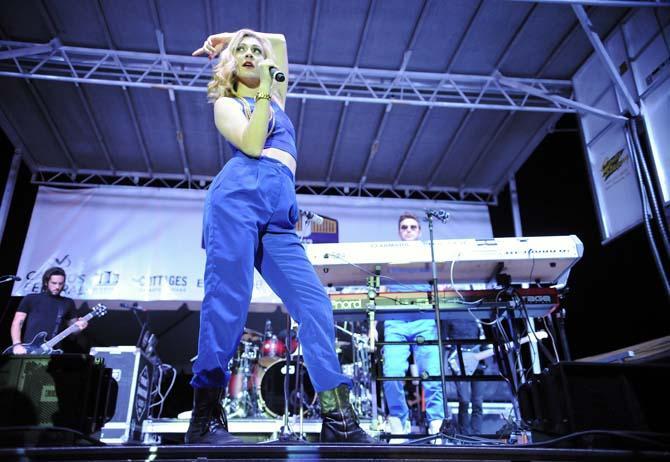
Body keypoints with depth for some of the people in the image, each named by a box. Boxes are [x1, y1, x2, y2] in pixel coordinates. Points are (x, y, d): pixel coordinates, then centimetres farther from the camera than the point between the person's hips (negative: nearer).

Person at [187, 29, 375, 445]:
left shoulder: (276, 98, 36)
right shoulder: (226, 103, 20)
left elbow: (281, 41, 47)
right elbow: (252, 145, -1)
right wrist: (264, 92, 2)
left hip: (280, 214, 5)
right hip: (239, 195, -4)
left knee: (314, 302, -11)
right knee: (228, 299, -18)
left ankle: (339, 420, -13)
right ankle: (206, 414, -14)